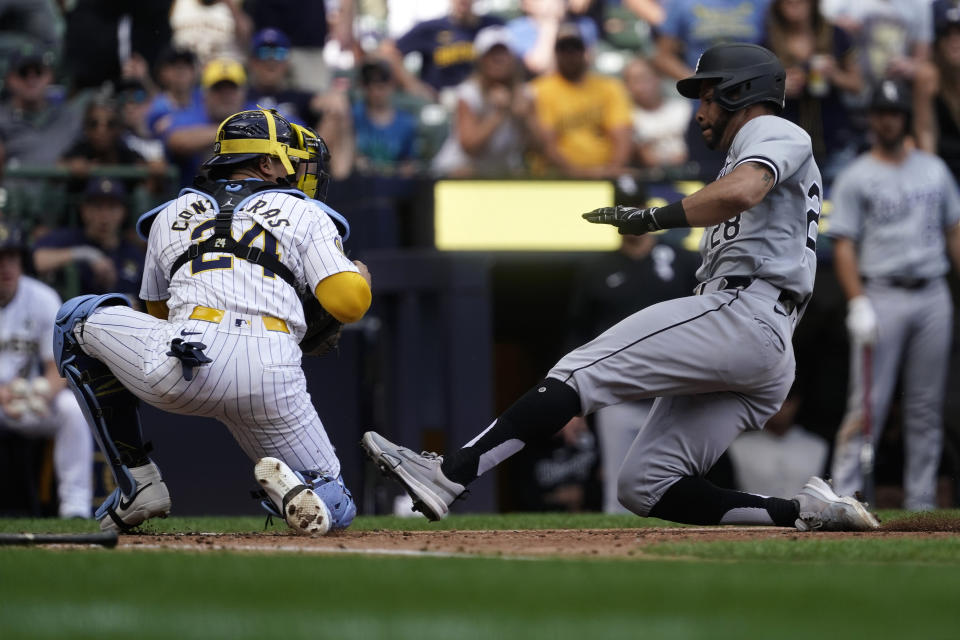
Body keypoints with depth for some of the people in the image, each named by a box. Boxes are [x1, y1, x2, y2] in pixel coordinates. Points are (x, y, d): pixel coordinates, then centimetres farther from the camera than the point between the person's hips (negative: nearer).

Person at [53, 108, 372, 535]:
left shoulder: (170, 215, 28)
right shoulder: (305, 215, 19)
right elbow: (349, 304, 7)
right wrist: (361, 277, 30)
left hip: (180, 369, 0)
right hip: (273, 379, 0)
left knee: (78, 319, 28)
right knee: (334, 507, 20)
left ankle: (137, 483, 19)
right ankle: (291, 487, -20)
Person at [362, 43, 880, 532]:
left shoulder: (774, 133, 6)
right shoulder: (744, 155, 37)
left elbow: (739, 193, -19)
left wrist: (652, 218, -15)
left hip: (742, 313, -10)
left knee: (582, 371, -19)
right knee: (643, 487, 1)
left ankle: (449, 474, -31)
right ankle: (803, 512, -5)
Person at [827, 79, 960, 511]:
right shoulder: (856, 178, 1)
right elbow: (844, 247, -4)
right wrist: (858, 303, -16)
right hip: (882, 297, -4)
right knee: (868, 403, -10)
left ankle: (921, 502, 11)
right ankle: (845, 497, -10)